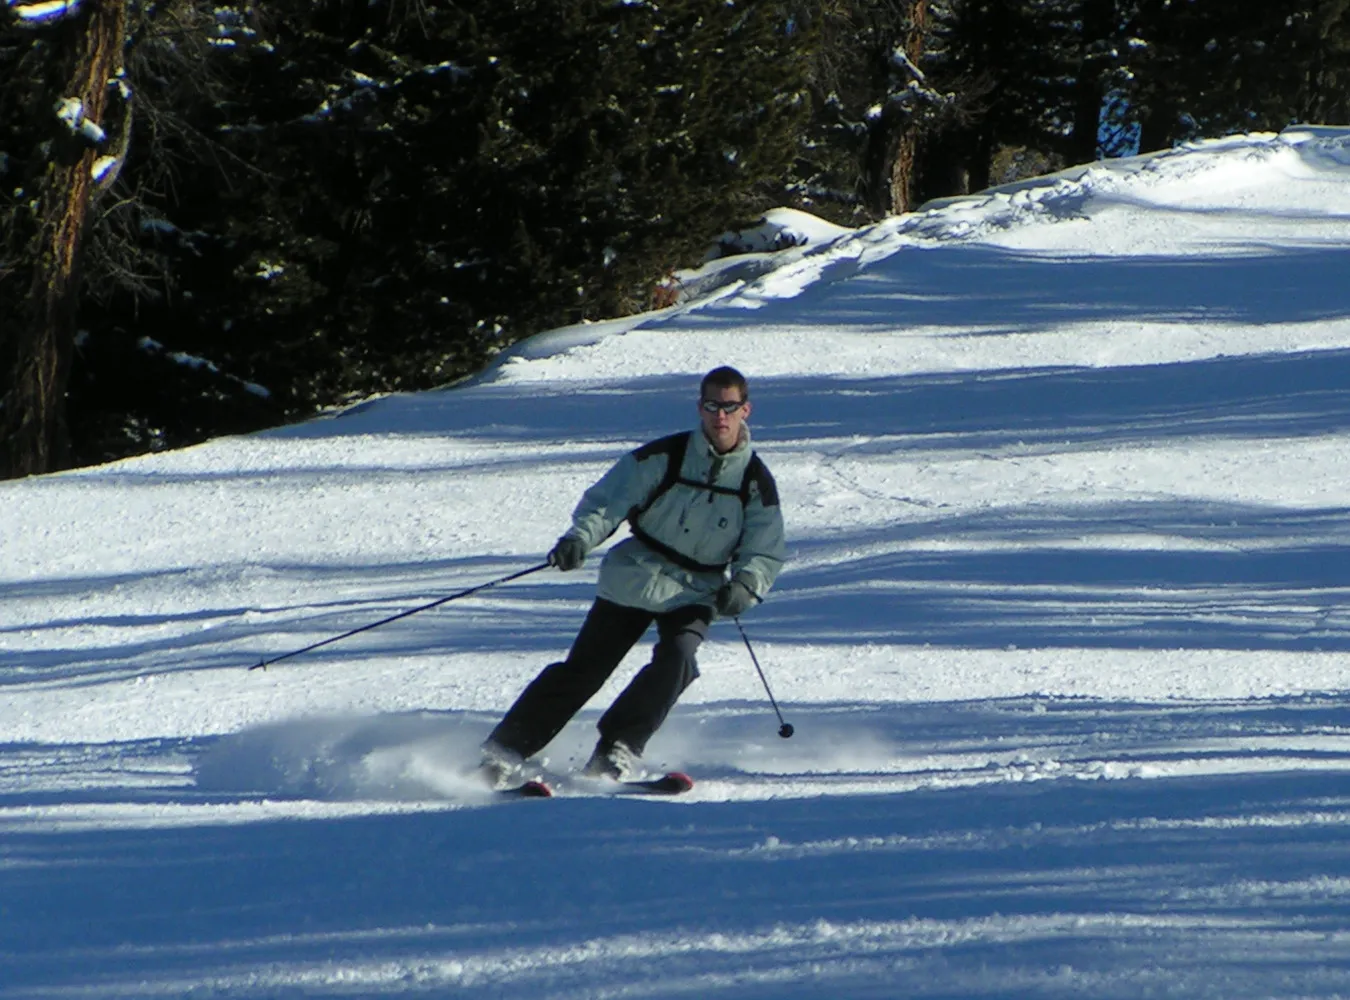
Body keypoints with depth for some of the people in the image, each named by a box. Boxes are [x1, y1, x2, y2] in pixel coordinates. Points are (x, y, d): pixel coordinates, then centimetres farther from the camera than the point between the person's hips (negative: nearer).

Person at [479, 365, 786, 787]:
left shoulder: (756, 483, -2)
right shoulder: (664, 456, -8)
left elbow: (766, 553, 1)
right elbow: (608, 499, -7)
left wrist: (744, 586, -20)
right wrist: (579, 539, -26)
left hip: (695, 593, 1)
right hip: (634, 579, -1)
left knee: (676, 657, -27)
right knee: (584, 669, -5)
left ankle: (617, 750, -21)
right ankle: (504, 751, -1)